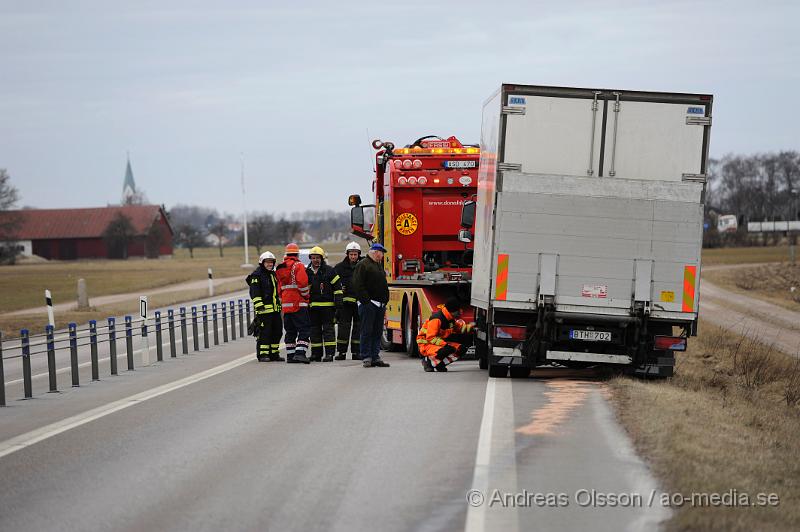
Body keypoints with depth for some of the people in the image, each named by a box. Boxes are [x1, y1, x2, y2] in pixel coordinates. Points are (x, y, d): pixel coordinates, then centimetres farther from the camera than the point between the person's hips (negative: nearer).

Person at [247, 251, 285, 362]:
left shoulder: (273, 274, 20)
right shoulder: (257, 275, -6)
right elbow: (254, 293, -13)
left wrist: (279, 304, 28)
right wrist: (259, 306, -19)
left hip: (275, 309, 8)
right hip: (264, 309, -8)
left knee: (277, 332, 10)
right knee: (264, 332, -9)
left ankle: (274, 354, 18)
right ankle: (262, 354, -5)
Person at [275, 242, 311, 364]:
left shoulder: (280, 268, 15)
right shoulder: (298, 265, -8)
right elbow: (302, 283, -18)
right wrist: (306, 295, -4)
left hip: (286, 304, 7)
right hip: (298, 303, -7)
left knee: (290, 331, 13)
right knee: (304, 329, -7)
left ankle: (290, 355, 12)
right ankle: (300, 353, -19)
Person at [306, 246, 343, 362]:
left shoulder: (329, 271, -1)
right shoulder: (307, 272, 12)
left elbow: (337, 286, 0)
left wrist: (338, 302, -6)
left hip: (327, 305, -5)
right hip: (313, 306, 5)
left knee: (328, 329, -6)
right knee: (315, 330, 8)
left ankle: (329, 353, -5)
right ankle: (316, 353, 14)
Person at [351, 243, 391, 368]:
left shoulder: (379, 266, 21)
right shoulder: (363, 265, -7)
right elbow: (358, 285, -15)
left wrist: (385, 301, 18)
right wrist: (366, 300, -19)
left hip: (380, 305, 9)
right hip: (368, 304, -9)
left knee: (377, 332, 8)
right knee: (367, 331, -6)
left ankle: (375, 357, 10)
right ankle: (366, 358, -5)